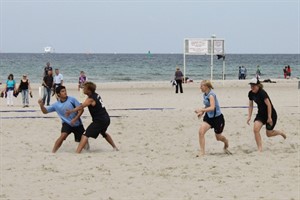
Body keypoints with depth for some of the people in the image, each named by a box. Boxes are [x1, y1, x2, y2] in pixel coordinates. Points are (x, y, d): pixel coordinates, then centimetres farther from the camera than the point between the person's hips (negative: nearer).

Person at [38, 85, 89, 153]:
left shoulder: (72, 99, -12)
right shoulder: (56, 105, -6)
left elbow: (81, 109, -10)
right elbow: (45, 111, -4)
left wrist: (75, 119, -21)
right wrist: (41, 105, -25)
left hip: (77, 124, 0)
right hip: (67, 124, 0)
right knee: (63, 136, -27)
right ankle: (53, 152, -24)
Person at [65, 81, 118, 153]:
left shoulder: (91, 99, -16)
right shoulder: (96, 95, 9)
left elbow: (81, 107, -30)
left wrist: (71, 111, -36)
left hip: (99, 121, -9)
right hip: (106, 119, 9)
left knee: (86, 135, -15)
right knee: (104, 133, 36)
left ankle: (77, 152, -27)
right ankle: (115, 147, 48)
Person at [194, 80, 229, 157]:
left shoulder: (211, 95, -23)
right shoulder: (205, 95, 2)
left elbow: (212, 107, -34)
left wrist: (201, 110, -38)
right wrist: (202, 113, 2)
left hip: (217, 117, -7)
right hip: (209, 117, 7)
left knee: (218, 137, 12)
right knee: (201, 131, -17)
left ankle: (226, 143, 47)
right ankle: (202, 152, -12)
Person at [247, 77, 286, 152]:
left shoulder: (262, 93, -26)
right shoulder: (251, 93, -5)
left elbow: (269, 105, -24)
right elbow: (250, 106, 7)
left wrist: (269, 117, -23)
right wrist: (249, 117, 0)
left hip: (271, 114, -6)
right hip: (261, 114, 6)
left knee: (269, 134, 4)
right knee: (255, 129, -16)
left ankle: (280, 133, 37)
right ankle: (260, 149, -8)